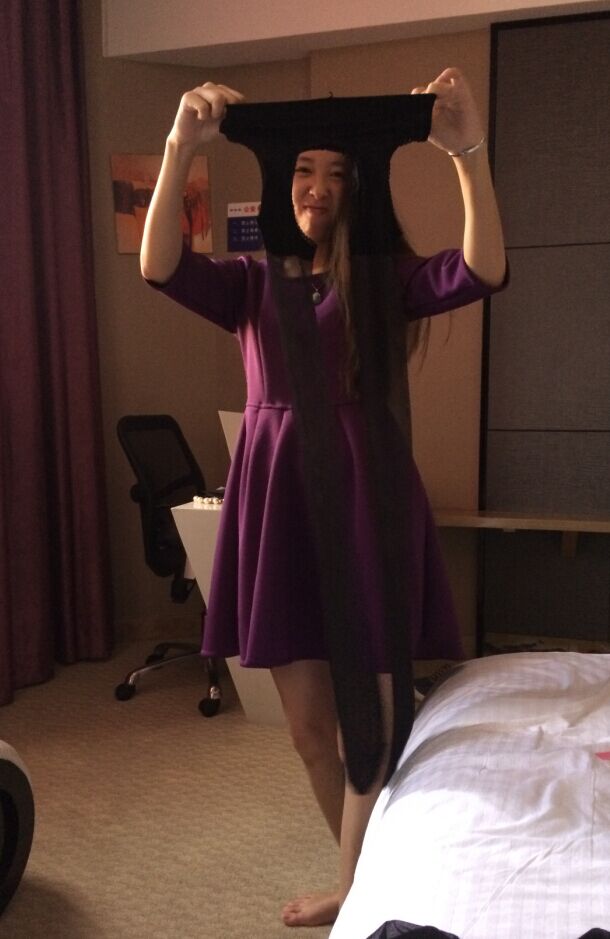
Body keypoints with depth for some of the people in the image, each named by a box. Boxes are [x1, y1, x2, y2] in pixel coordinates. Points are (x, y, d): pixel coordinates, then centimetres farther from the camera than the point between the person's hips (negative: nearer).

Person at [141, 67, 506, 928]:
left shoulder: (385, 278, 4)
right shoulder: (249, 281, 10)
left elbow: (483, 271, -14)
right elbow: (159, 266, -8)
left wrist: (470, 155, -25)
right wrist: (181, 148, -19)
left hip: (364, 496, -3)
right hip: (277, 499, 3)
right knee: (309, 727, 13)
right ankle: (362, 880, 37)